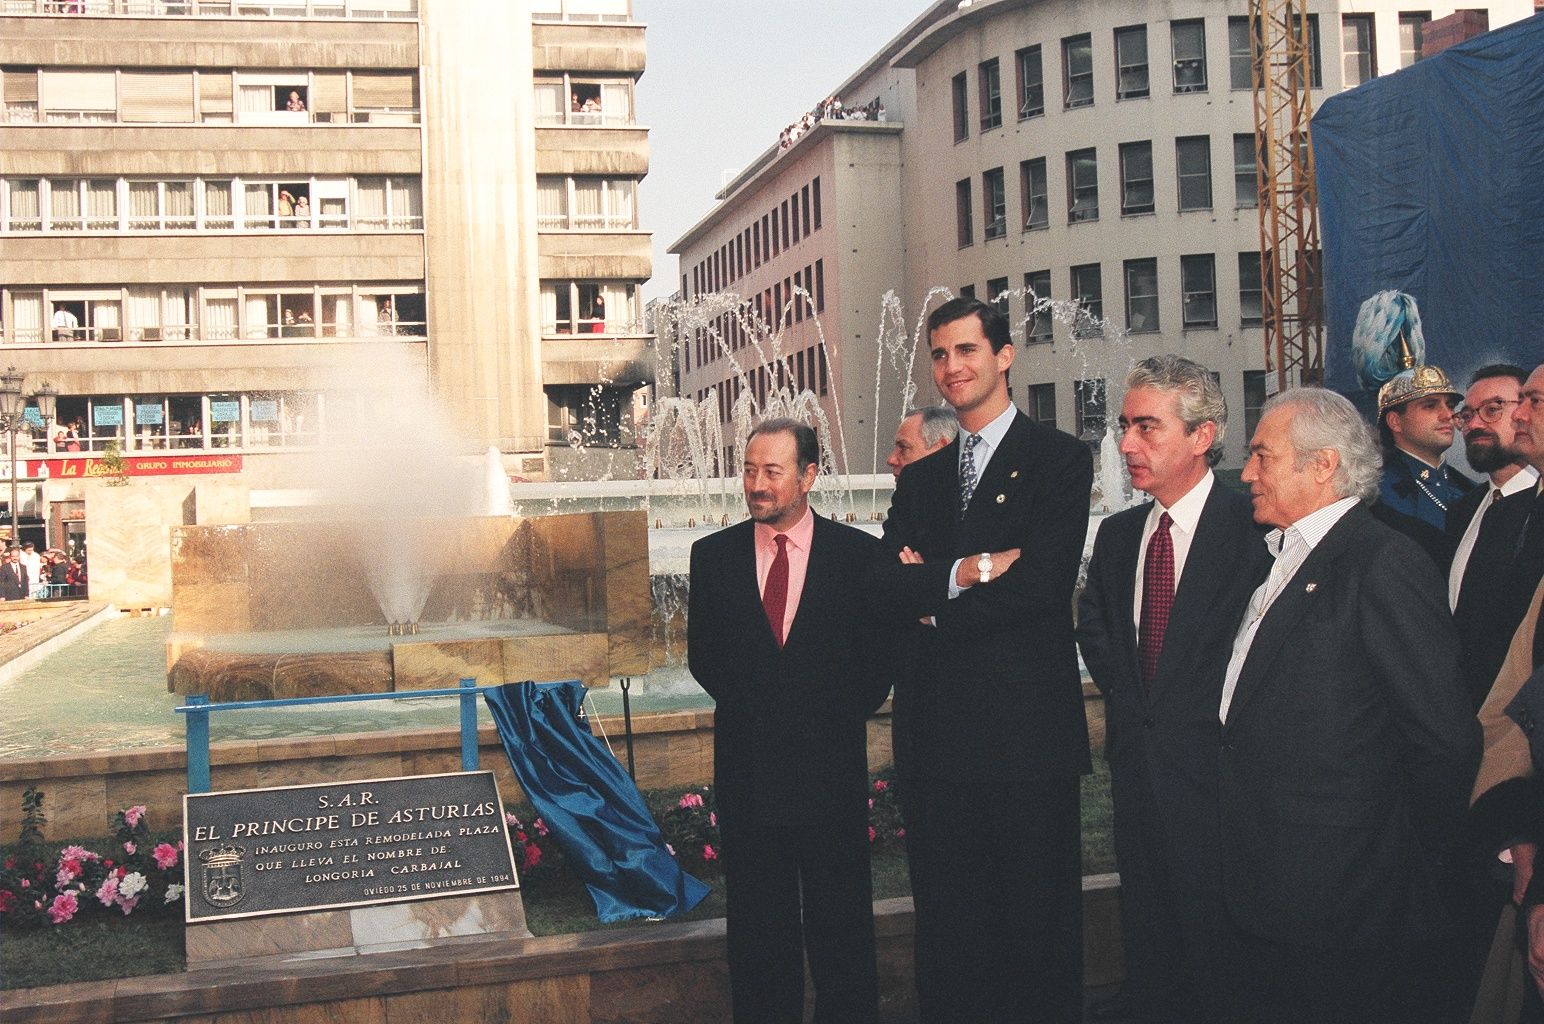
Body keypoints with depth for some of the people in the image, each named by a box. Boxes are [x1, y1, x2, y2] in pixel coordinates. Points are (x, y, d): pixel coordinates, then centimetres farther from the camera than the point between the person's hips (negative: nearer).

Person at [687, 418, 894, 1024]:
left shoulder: (860, 554, 0)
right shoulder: (714, 555, 6)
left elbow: (879, 660, 2)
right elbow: (703, 656, 8)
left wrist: (832, 718, -6)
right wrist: (755, 711, -1)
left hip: (831, 764, -1)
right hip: (747, 764, 2)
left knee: (842, 924, 6)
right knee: (758, 929, 9)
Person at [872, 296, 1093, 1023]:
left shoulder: (1059, 459, -2)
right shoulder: (920, 477, 15)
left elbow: (1043, 582, -15)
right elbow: (886, 588, 1)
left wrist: (932, 597, -7)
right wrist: (968, 571, -15)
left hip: (1026, 725, -5)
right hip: (936, 733, 5)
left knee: (1037, 926, 6)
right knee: (946, 926, 13)